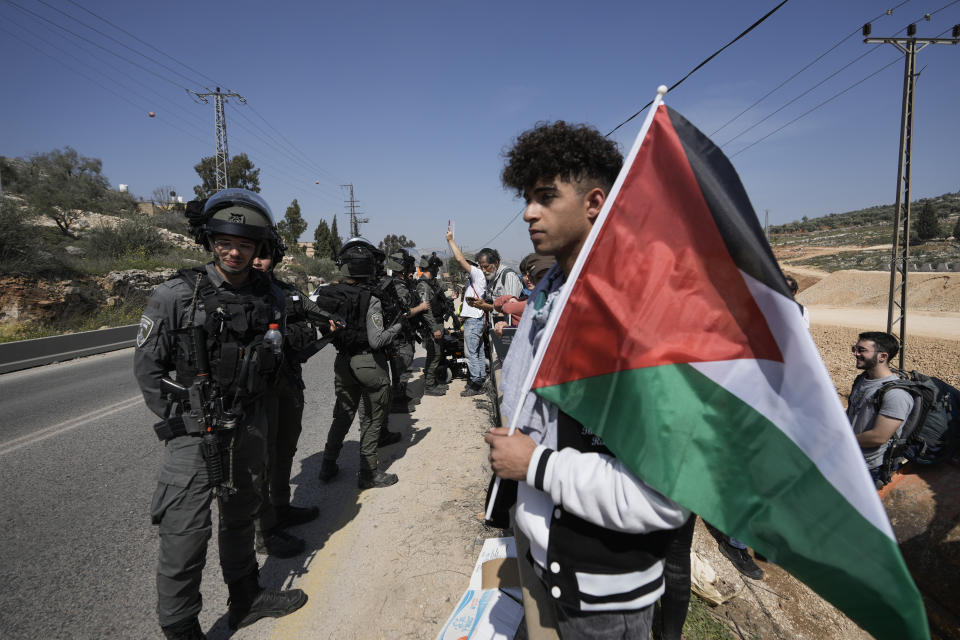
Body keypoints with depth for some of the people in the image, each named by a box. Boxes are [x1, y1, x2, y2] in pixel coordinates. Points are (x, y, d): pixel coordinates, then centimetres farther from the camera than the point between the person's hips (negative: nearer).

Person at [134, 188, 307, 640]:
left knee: (241, 518, 22)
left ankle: (246, 600, 43)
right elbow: (147, 367, -7)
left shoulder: (269, 297, -1)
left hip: (248, 428, 5)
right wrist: (180, 420, -8)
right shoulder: (175, 296, -13)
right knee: (185, 538, 2)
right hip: (193, 433, -4)